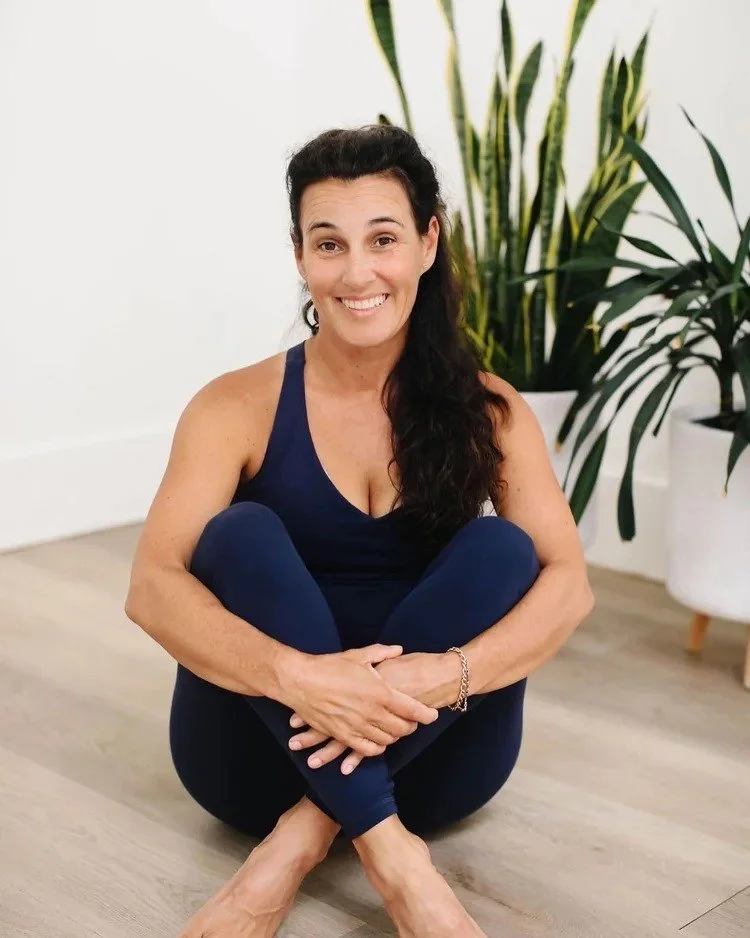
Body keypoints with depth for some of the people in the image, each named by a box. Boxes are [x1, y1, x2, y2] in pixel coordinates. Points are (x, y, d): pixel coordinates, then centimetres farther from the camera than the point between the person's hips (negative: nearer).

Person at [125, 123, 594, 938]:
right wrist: (297, 676, -39)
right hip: (267, 746, -1)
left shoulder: (486, 410, -2)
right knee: (242, 534, -26)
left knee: (499, 549, -23)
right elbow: (153, 587, -20)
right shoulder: (239, 406, -7)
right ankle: (388, 850, -36)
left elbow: (568, 585, -15)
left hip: (425, 755, 1)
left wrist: (441, 675, -35)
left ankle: (299, 842, -29)